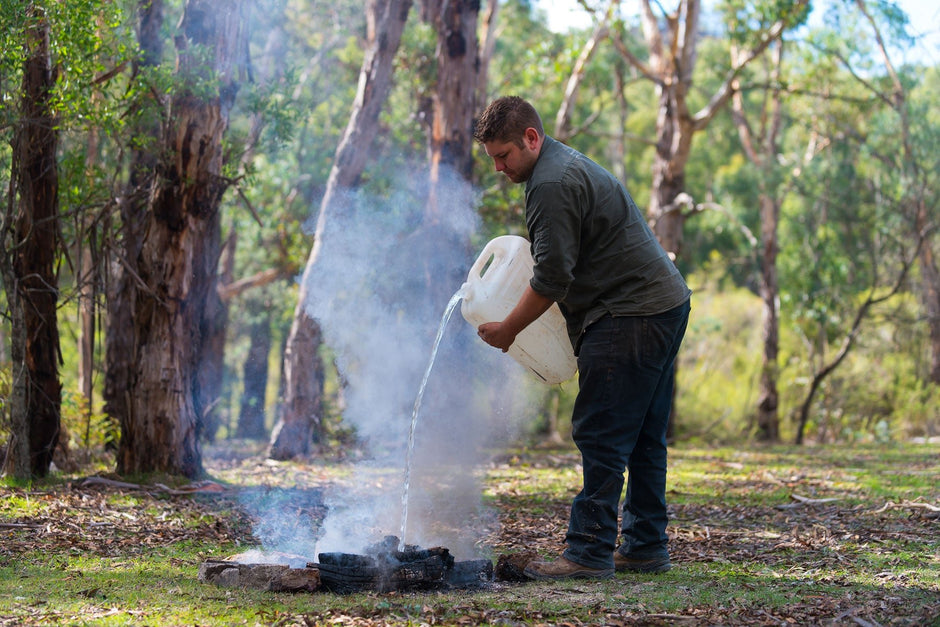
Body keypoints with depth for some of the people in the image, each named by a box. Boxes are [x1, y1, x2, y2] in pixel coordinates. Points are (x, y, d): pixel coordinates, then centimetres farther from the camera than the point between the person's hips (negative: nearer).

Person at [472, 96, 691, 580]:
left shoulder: (552, 185, -15)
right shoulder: (566, 164, 19)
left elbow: (553, 277, -17)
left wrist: (508, 329, -7)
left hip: (632, 314, -11)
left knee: (601, 434, -10)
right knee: (643, 436, 13)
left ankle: (590, 552, -10)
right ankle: (645, 547, 17)